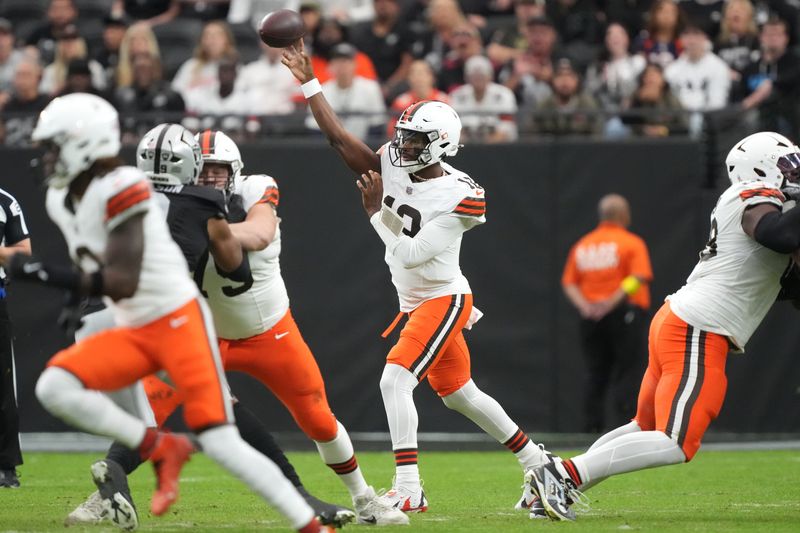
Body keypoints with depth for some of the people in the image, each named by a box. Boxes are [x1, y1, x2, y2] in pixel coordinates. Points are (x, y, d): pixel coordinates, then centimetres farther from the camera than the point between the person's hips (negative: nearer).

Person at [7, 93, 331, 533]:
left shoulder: (119, 191, -19)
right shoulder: (61, 200, 7)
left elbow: (124, 283, -25)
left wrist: (44, 274, -26)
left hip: (178, 320, -8)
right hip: (133, 332, 8)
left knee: (220, 443, -15)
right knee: (54, 388, -15)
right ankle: (160, 450, -5)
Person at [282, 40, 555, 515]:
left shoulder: (459, 197, -22)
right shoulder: (394, 164, -3)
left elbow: (411, 254, -23)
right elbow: (340, 137, -3)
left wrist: (377, 210, -18)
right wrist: (309, 83, -8)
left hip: (443, 300, -8)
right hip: (415, 302, 8)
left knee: (395, 379, -21)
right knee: (460, 394, 17)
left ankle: (409, 490, -23)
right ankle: (537, 463, 31)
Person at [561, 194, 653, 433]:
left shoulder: (582, 245, 13)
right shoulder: (632, 243, -3)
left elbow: (568, 282, 7)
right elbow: (639, 278, -16)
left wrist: (584, 305, -6)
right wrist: (614, 301, -20)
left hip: (591, 318, 5)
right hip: (624, 314, -5)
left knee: (595, 374, 11)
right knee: (626, 371, -4)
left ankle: (592, 424, 8)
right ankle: (622, 424, -11)